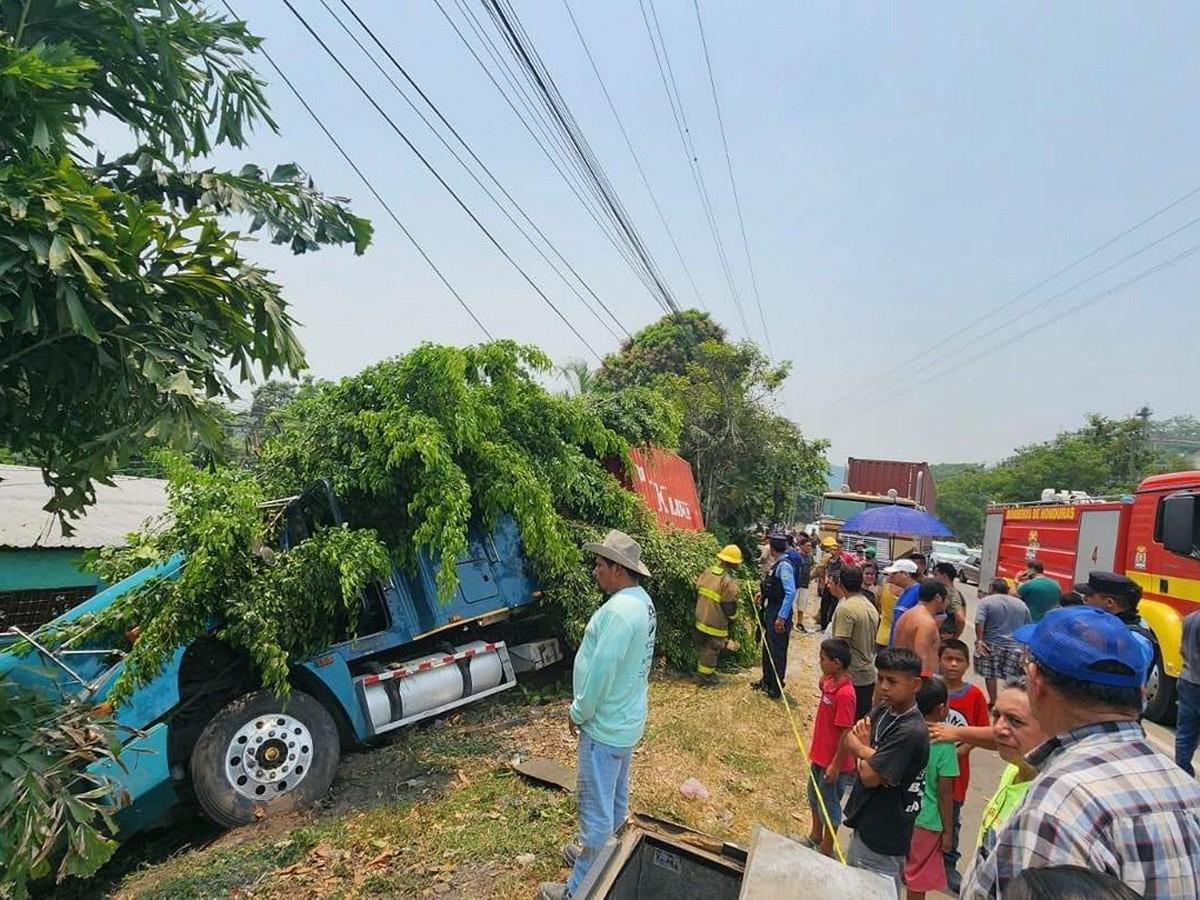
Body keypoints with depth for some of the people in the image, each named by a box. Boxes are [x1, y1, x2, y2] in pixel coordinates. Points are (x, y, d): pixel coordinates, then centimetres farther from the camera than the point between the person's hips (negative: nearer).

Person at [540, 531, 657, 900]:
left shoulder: (618, 610, -29)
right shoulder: (641, 601, 3)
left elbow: (601, 671, -28)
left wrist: (578, 712, -11)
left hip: (605, 726, -10)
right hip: (626, 720, 10)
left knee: (596, 809, 5)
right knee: (615, 800, 24)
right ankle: (600, 856, 42)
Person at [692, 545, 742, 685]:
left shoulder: (707, 572, -3)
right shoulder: (729, 581, -22)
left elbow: (697, 592, 9)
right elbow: (730, 608, -17)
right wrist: (732, 615, 5)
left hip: (701, 619, 7)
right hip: (716, 624, -7)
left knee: (702, 647, 22)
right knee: (712, 649, 9)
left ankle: (702, 671, 37)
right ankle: (704, 676, 19)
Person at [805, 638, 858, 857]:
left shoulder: (844, 693, -29)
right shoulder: (829, 682, -4)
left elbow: (846, 733, -24)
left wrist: (835, 765, -18)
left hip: (833, 761, -8)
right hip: (820, 755, 8)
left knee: (829, 806, 11)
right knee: (815, 797, 25)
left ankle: (826, 850, 29)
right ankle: (815, 837, 45)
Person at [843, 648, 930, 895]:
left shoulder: (912, 732, -28)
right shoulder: (883, 710, -2)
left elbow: (869, 776, -25)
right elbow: (851, 740, 2)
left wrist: (863, 751, -6)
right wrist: (868, 750, -18)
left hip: (884, 834, -8)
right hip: (865, 820, 8)